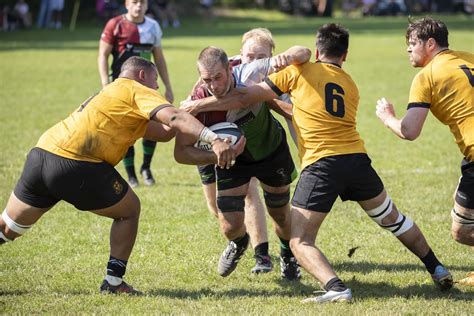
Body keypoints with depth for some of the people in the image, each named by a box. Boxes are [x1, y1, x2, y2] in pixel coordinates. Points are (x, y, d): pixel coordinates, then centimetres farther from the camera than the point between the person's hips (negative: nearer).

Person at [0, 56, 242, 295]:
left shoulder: (112, 92, 32)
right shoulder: (137, 91, 6)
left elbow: (164, 132, 26)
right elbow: (173, 118, -13)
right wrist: (214, 140, -22)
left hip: (39, 156, 8)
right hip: (77, 166, -8)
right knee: (129, 210, 14)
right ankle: (113, 281, 15)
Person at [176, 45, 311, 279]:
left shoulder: (249, 75, -35)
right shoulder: (199, 104, -31)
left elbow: (303, 53, -31)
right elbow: (181, 153, -26)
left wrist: (287, 57, -55)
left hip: (272, 151, 0)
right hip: (233, 160, 1)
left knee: (280, 215, 12)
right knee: (230, 228, -5)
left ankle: (288, 255, 48)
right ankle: (238, 244, 35)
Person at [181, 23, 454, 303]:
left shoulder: (299, 72, 7)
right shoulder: (352, 86, 22)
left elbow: (246, 98, 4)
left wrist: (198, 104, 12)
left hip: (320, 163, -5)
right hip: (356, 157, 5)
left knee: (300, 242, 0)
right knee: (392, 219, 27)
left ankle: (337, 288, -22)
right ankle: (437, 270, 35)